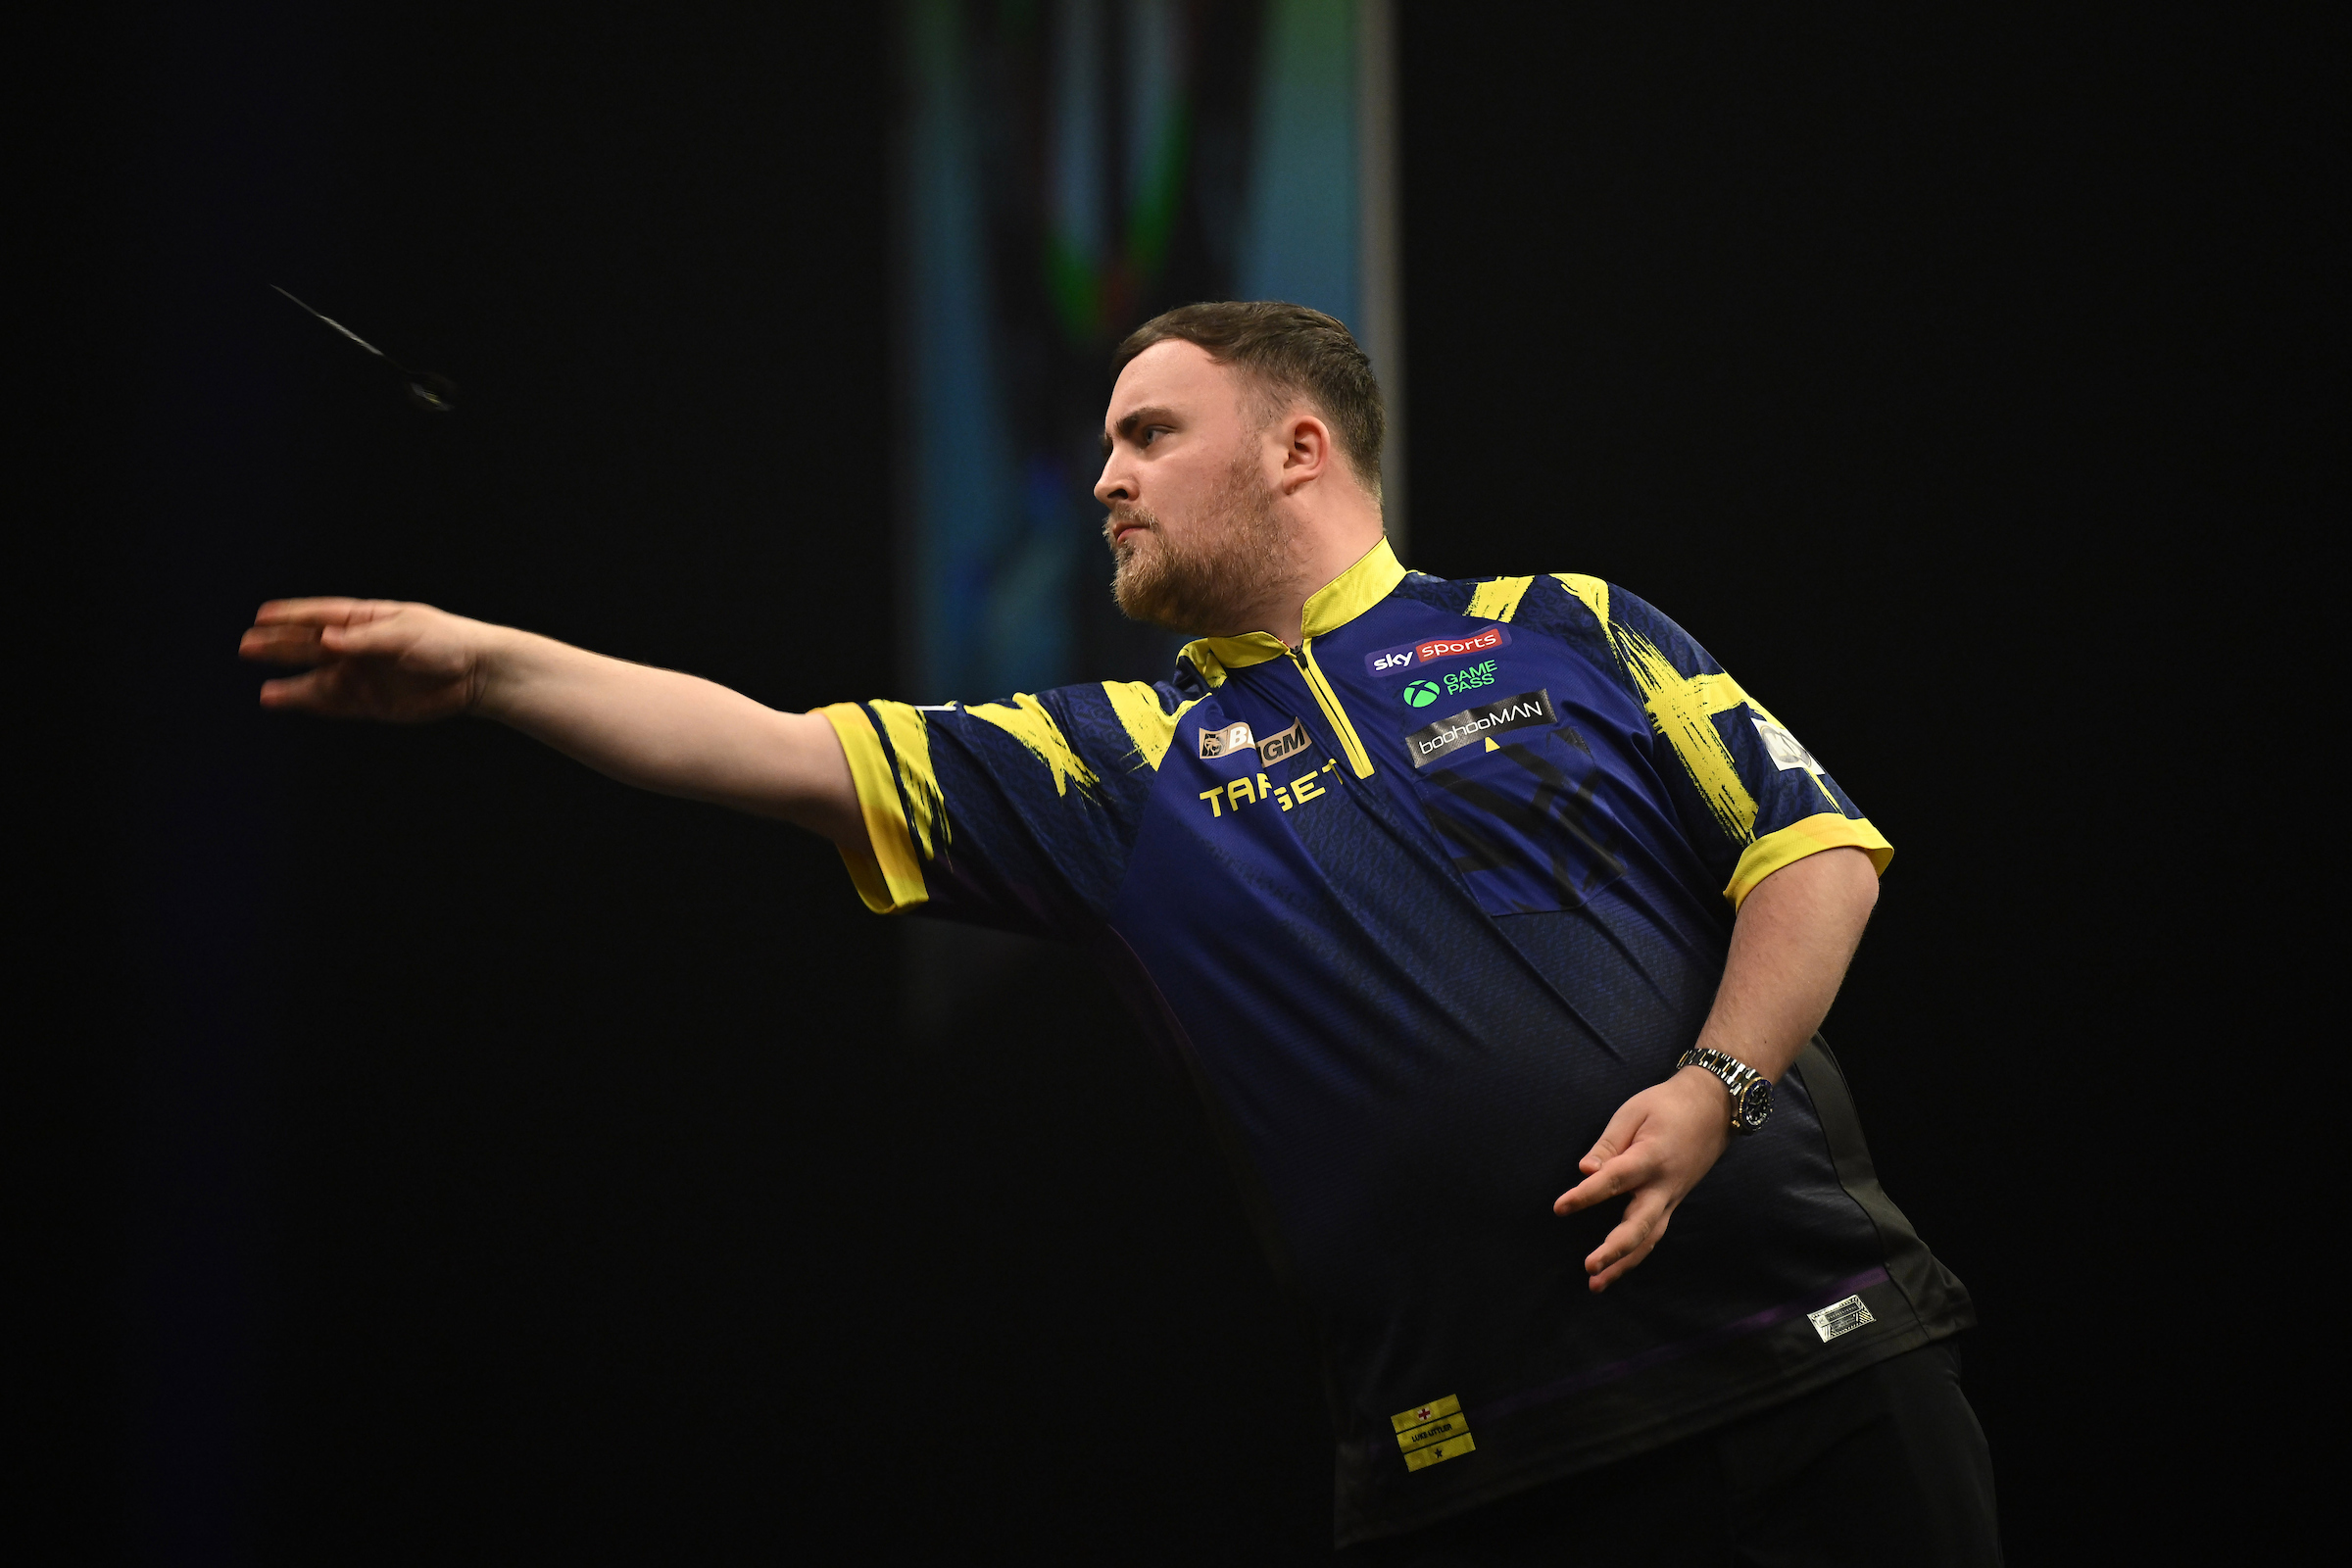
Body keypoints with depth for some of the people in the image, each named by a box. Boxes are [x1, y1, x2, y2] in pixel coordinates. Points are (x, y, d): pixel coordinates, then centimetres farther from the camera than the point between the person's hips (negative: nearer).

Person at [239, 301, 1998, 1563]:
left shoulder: (1566, 634, 7)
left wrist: (1711, 1093, -13)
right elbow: (784, 752, 4)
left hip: (1811, 1349, -2)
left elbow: (1816, 847, 2)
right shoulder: (1119, 763, 11)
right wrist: (482, 662, -3)